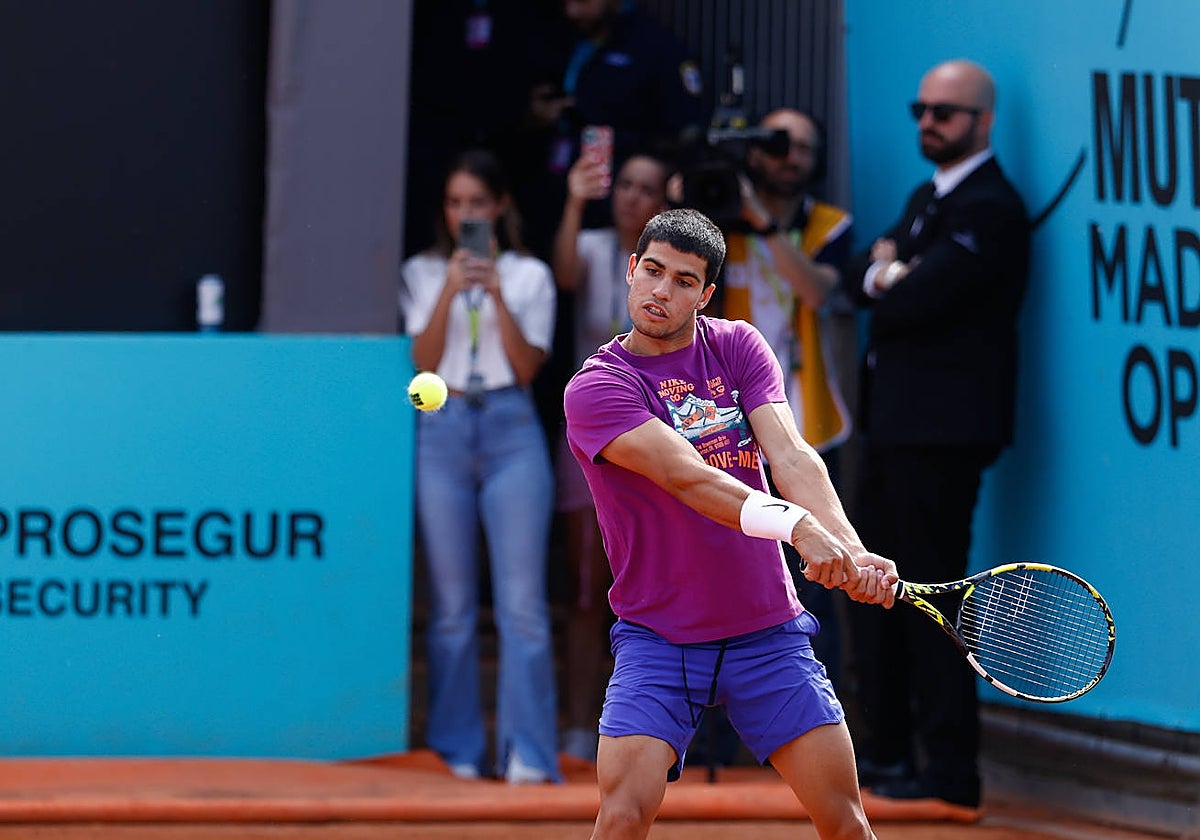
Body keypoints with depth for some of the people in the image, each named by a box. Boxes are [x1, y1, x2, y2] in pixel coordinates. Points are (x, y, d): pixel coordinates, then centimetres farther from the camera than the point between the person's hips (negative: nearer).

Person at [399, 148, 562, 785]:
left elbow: (527, 367, 2)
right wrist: (451, 291, -11)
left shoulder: (528, 275, 10)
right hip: (442, 429, 1)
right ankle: (457, 751, 6)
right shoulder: (422, 273, 11)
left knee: (522, 599, -8)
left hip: (510, 428, -1)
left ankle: (529, 754, -8)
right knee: (452, 604, 0)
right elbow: (424, 361, 1)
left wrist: (497, 295, -9)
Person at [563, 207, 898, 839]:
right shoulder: (596, 388, -9)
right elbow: (687, 477, -24)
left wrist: (852, 550, -29)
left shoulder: (738, 347, 5)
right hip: (657, 638, -3)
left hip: (768, 632, 3)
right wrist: (798, 525, -40)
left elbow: (791, 456, -10)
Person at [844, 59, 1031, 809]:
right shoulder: (928, 198, 19)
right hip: (894, 422, 10)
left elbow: (914, 302, -22)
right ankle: (888, 748, 24)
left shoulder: (990, 210, -14)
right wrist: (886, 273, -8)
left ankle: (950, 768, -5)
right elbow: (865, 277, 13)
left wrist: (887, 279, -1)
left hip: (942, 430, -10)